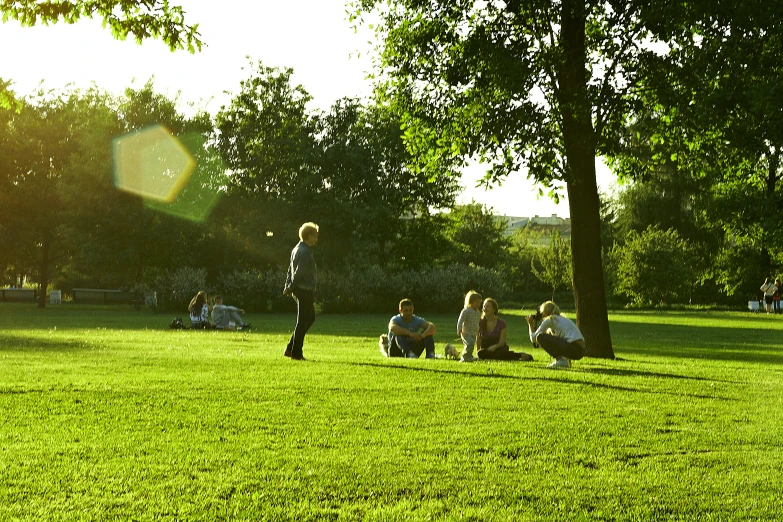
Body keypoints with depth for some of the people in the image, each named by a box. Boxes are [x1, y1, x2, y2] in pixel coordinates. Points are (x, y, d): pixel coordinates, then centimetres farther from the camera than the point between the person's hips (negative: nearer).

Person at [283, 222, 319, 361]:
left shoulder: (297, 249, 15)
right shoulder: (304, 252, -18)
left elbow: (291, 270, 18)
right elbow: (299, 273, -20)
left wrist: (288, 287, 17)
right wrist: (291, 288, -12)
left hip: (304, 291, 10)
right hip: (305, 290, -10)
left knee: (310, 318, 19)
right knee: (303, 322, -2)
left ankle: (291, 348, 19)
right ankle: (296, 353, 5)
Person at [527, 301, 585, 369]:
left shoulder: (549, 319, 2)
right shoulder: (562, 319, 27)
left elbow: (533, 338, 6)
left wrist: (531, 325, 22)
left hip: (573, 349, -9)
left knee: (540, 337, -5)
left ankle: (560, 360, -6)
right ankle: (565, 359, 12)